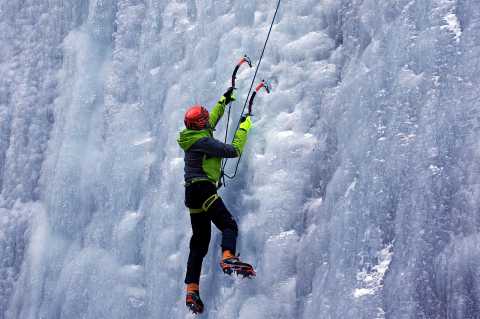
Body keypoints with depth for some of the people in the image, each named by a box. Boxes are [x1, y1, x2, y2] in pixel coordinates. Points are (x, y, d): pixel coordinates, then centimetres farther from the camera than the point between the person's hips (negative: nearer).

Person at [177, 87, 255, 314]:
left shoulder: (193, 136, 16)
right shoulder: (203, 141, -11)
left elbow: (211, 121, 35)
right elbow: (234, 150, -13)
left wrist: (224, 101, 41)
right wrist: (244, 127, -1)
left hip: (192, 193, 9)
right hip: (204, 189, -9)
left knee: (199, 242, 8)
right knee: (229, 225, -19)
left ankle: (192, 290, 5)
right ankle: (228, 258, -48)